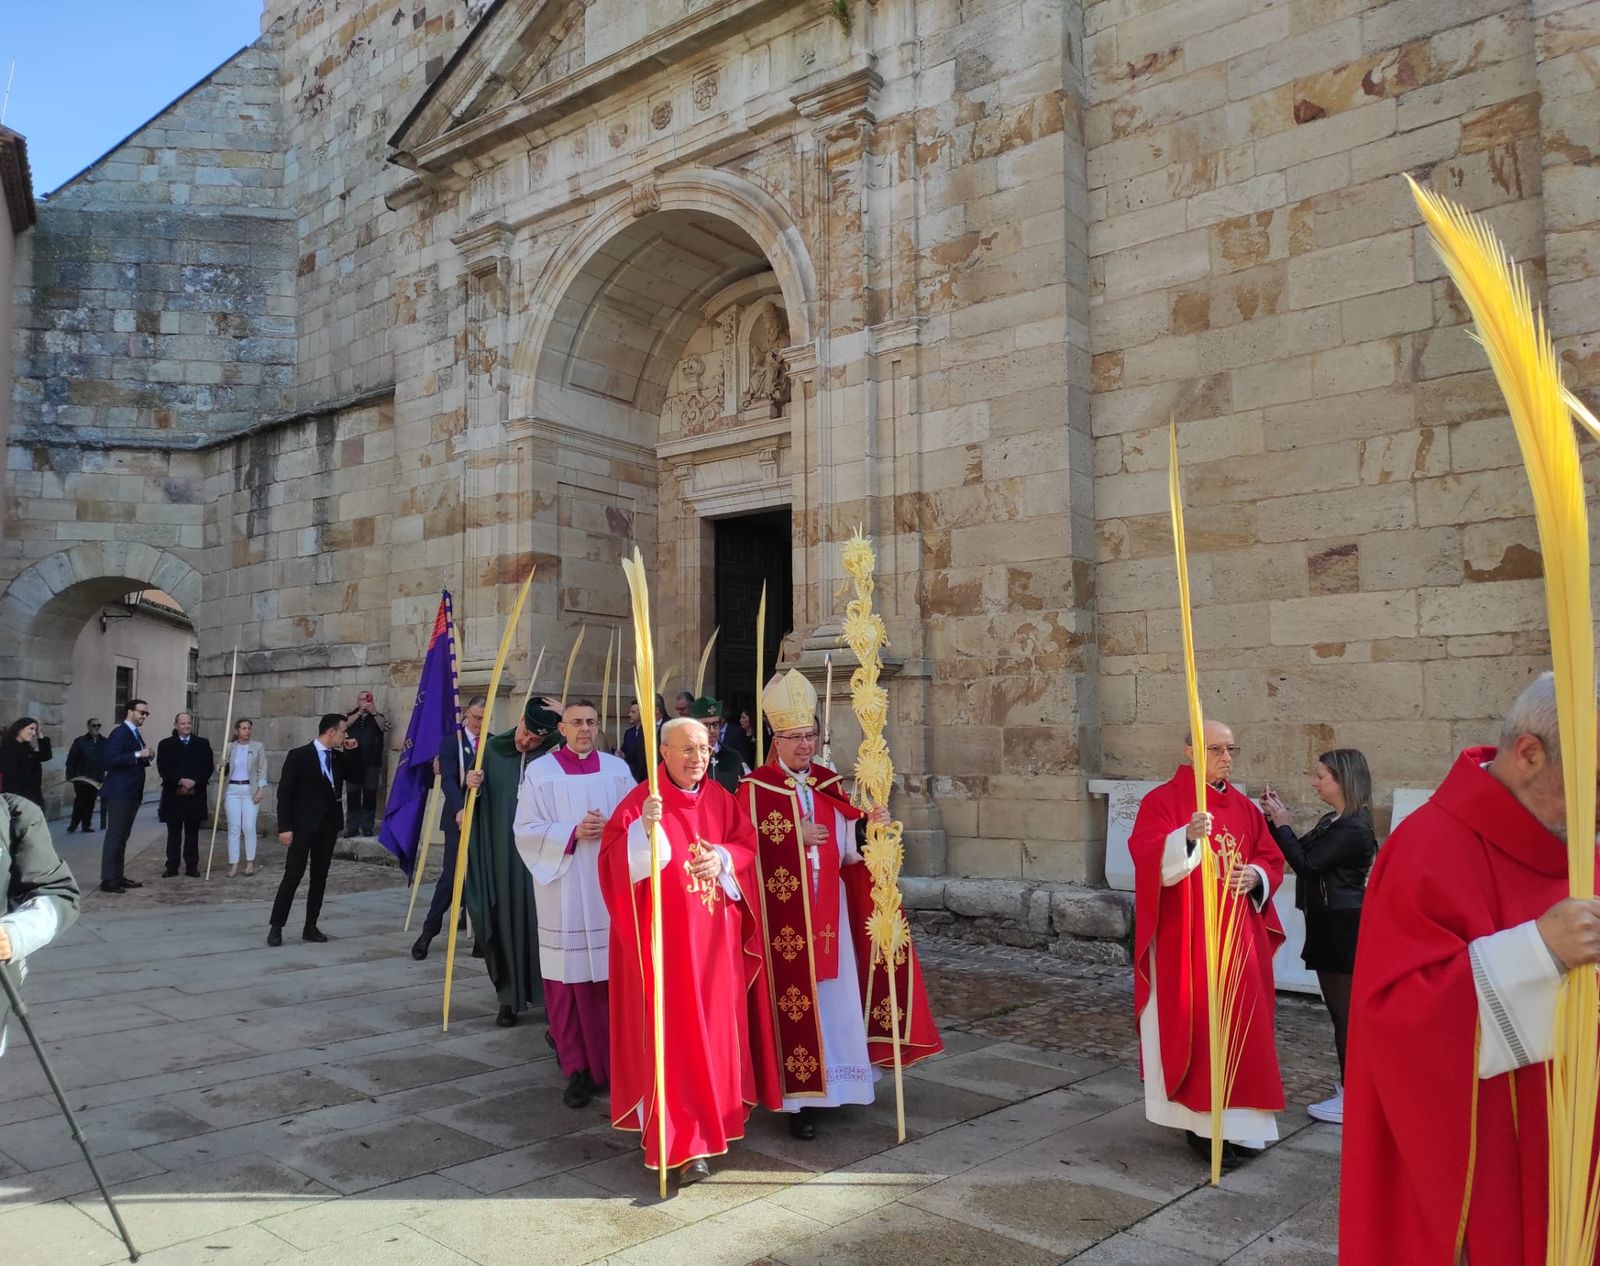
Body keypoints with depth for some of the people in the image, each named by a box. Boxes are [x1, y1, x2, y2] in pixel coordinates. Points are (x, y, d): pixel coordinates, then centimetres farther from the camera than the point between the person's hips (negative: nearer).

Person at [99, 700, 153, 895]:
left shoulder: (136, 733, 17)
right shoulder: (120, 733, -11)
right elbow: (110, 760, -21)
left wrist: (146, 758, 4)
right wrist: (138, 755, -24)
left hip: (131, 793, 9)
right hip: (119, 793, -9)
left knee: (122, 836, 12)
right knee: (114, 835, -8)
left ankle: (118, 876, 16)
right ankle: (108, 880, -6)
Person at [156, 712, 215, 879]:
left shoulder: (202, 744, 9)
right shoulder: (165, 745, 6)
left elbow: (209, 767, 3)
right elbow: (162, 768, -4)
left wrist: (194, 781, -11)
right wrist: (180, 780, -16)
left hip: (195, 794, 1)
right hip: (173, 794, 0)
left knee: (193, 832, 4)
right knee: (174, 832, 5)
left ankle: (192, 866, 8)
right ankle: (172, 866, 9)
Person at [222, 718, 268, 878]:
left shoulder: (258, 748, 4)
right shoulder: (229, 749, 9)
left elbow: (262, 770, 2)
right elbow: (223, 771, 16)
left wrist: (261, 789, -8)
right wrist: (223, 765, -7)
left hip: (250, 790, -2)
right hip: (232, 790, 2)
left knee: (249, 827, -6)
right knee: (234, 827, 0)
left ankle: (250, 862, 4)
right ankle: (233, 864, 3)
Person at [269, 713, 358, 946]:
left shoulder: (339, 757, 9)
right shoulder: (299, 755, -8)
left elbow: (358, 776, 12)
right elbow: (284, 792, -9)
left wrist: (352, 751, 0)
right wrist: (284, 826, -15)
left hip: (328, 826, 6)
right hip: (303, 827, -6)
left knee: (320, 878, 8)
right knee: (292, 876, -5)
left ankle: (310, 927, 15)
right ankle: (276, 926, 4)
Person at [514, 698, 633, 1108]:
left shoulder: (616, 768, 8)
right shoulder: (540, 771, 2)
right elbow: (526, 829, -2)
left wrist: (610, 827, -13)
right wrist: (573, 833, -15)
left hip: (611, 888, 2)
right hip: (564, 890, -2)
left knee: (614, 974, 2)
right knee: (570, 979, -1)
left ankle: (617, 1060, 15)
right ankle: (579, 1069, 8)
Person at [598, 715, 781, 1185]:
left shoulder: (720, 799, 7)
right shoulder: (641, 801, -9)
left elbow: (748, 847, 10)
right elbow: (616, 862, -17)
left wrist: (723, 860, -10)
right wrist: (644, 826, -33)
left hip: (716, 937, 6)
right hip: (665, 938, -5)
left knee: (717, 1025, 13)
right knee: (674, 1033, -4)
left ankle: (717, 1110, 33)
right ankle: (682, 1144, 1)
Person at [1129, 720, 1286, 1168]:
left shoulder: (1244, 807, 12)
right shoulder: (1162, 801, -8)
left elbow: (1271, 859, 16)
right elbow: (1147, 861, -21)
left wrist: (1257, 876, -7)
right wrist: (1186, 837, -40)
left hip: (1239, 936, 6)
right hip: (1186, 938, -6)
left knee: (1241, 1025, 10)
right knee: (1196, 1025, -4)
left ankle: (1238, 1120, 22)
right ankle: (1203, 1122, 5)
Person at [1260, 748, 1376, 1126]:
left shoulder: (1354, 828, -19)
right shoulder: (1332, 822, 10)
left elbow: (1306, 865, -19)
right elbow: (1303, 855, 13)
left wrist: (1282, 825, -10)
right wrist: (1276, 820, 5)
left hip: (1343, 929, -10)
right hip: (1330, 925, 10)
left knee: (1346, 1012, -2)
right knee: (1342, 1010, 16)